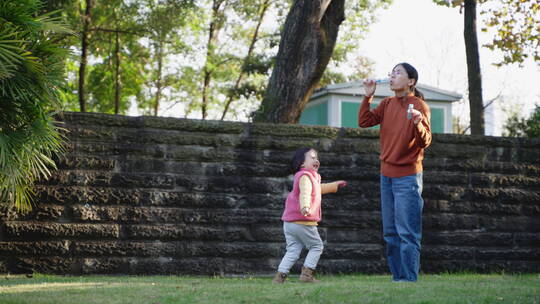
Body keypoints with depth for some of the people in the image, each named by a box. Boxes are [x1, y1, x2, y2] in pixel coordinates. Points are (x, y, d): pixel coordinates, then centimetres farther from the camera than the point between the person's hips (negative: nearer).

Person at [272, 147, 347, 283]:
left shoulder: (312, 177, 22)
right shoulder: (305, 176, -10)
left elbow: (319, 189, 43)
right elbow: (304, 193, -31)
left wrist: (335, 185, 53)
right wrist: (305, 207, -50)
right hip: (304, 222, -9)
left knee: (292, 251, 6)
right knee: (317, 246, 6)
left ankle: (280, 275, -4)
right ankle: (307, 273, 0)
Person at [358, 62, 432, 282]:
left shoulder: (419, 105, -11)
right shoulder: (387, 104, 9)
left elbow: (425, 142, -16)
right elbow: (364, 122, 5)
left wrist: (417, 124, -35)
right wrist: (368, 96, -3)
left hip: (407, 176, -7)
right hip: (387, 175, 8)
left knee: (407, 232, -9)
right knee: (390, 233, 11)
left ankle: (409, 279, -6)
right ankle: (397, 277, 18)